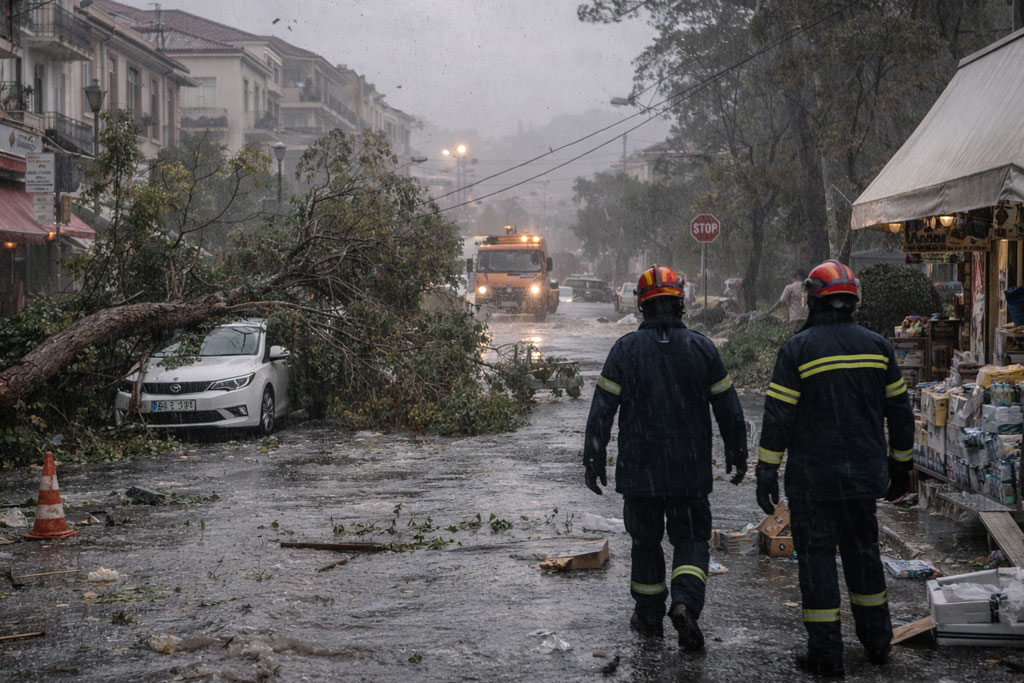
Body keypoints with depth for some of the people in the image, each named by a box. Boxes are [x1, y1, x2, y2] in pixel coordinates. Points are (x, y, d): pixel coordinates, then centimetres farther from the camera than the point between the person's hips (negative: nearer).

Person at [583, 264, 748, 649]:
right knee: (690, 539, 8)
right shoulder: (701, 348, 0)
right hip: (691, 471, 0)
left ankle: (649, 617, 22)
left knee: (646, 540, 13)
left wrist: (594, 460, 2)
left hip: (639, 469, 0)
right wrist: (737, 455, 15)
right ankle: (685, 602, -15)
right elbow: (728, 408, 4)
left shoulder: (625, 350, -4)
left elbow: (602, 410, -5)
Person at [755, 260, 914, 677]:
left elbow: (777, 416, -11)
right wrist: (901, 465, 18)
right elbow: (899, 411, 8)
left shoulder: (798, 349, -10)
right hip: (864, 472, 4)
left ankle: (826, 654, 4)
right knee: (862, 550, 19)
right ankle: (876, 641, 26)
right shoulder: (877, 346, 3)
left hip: (812, 477, -4)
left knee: (816, 555, 3)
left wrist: (766, 472, -6)